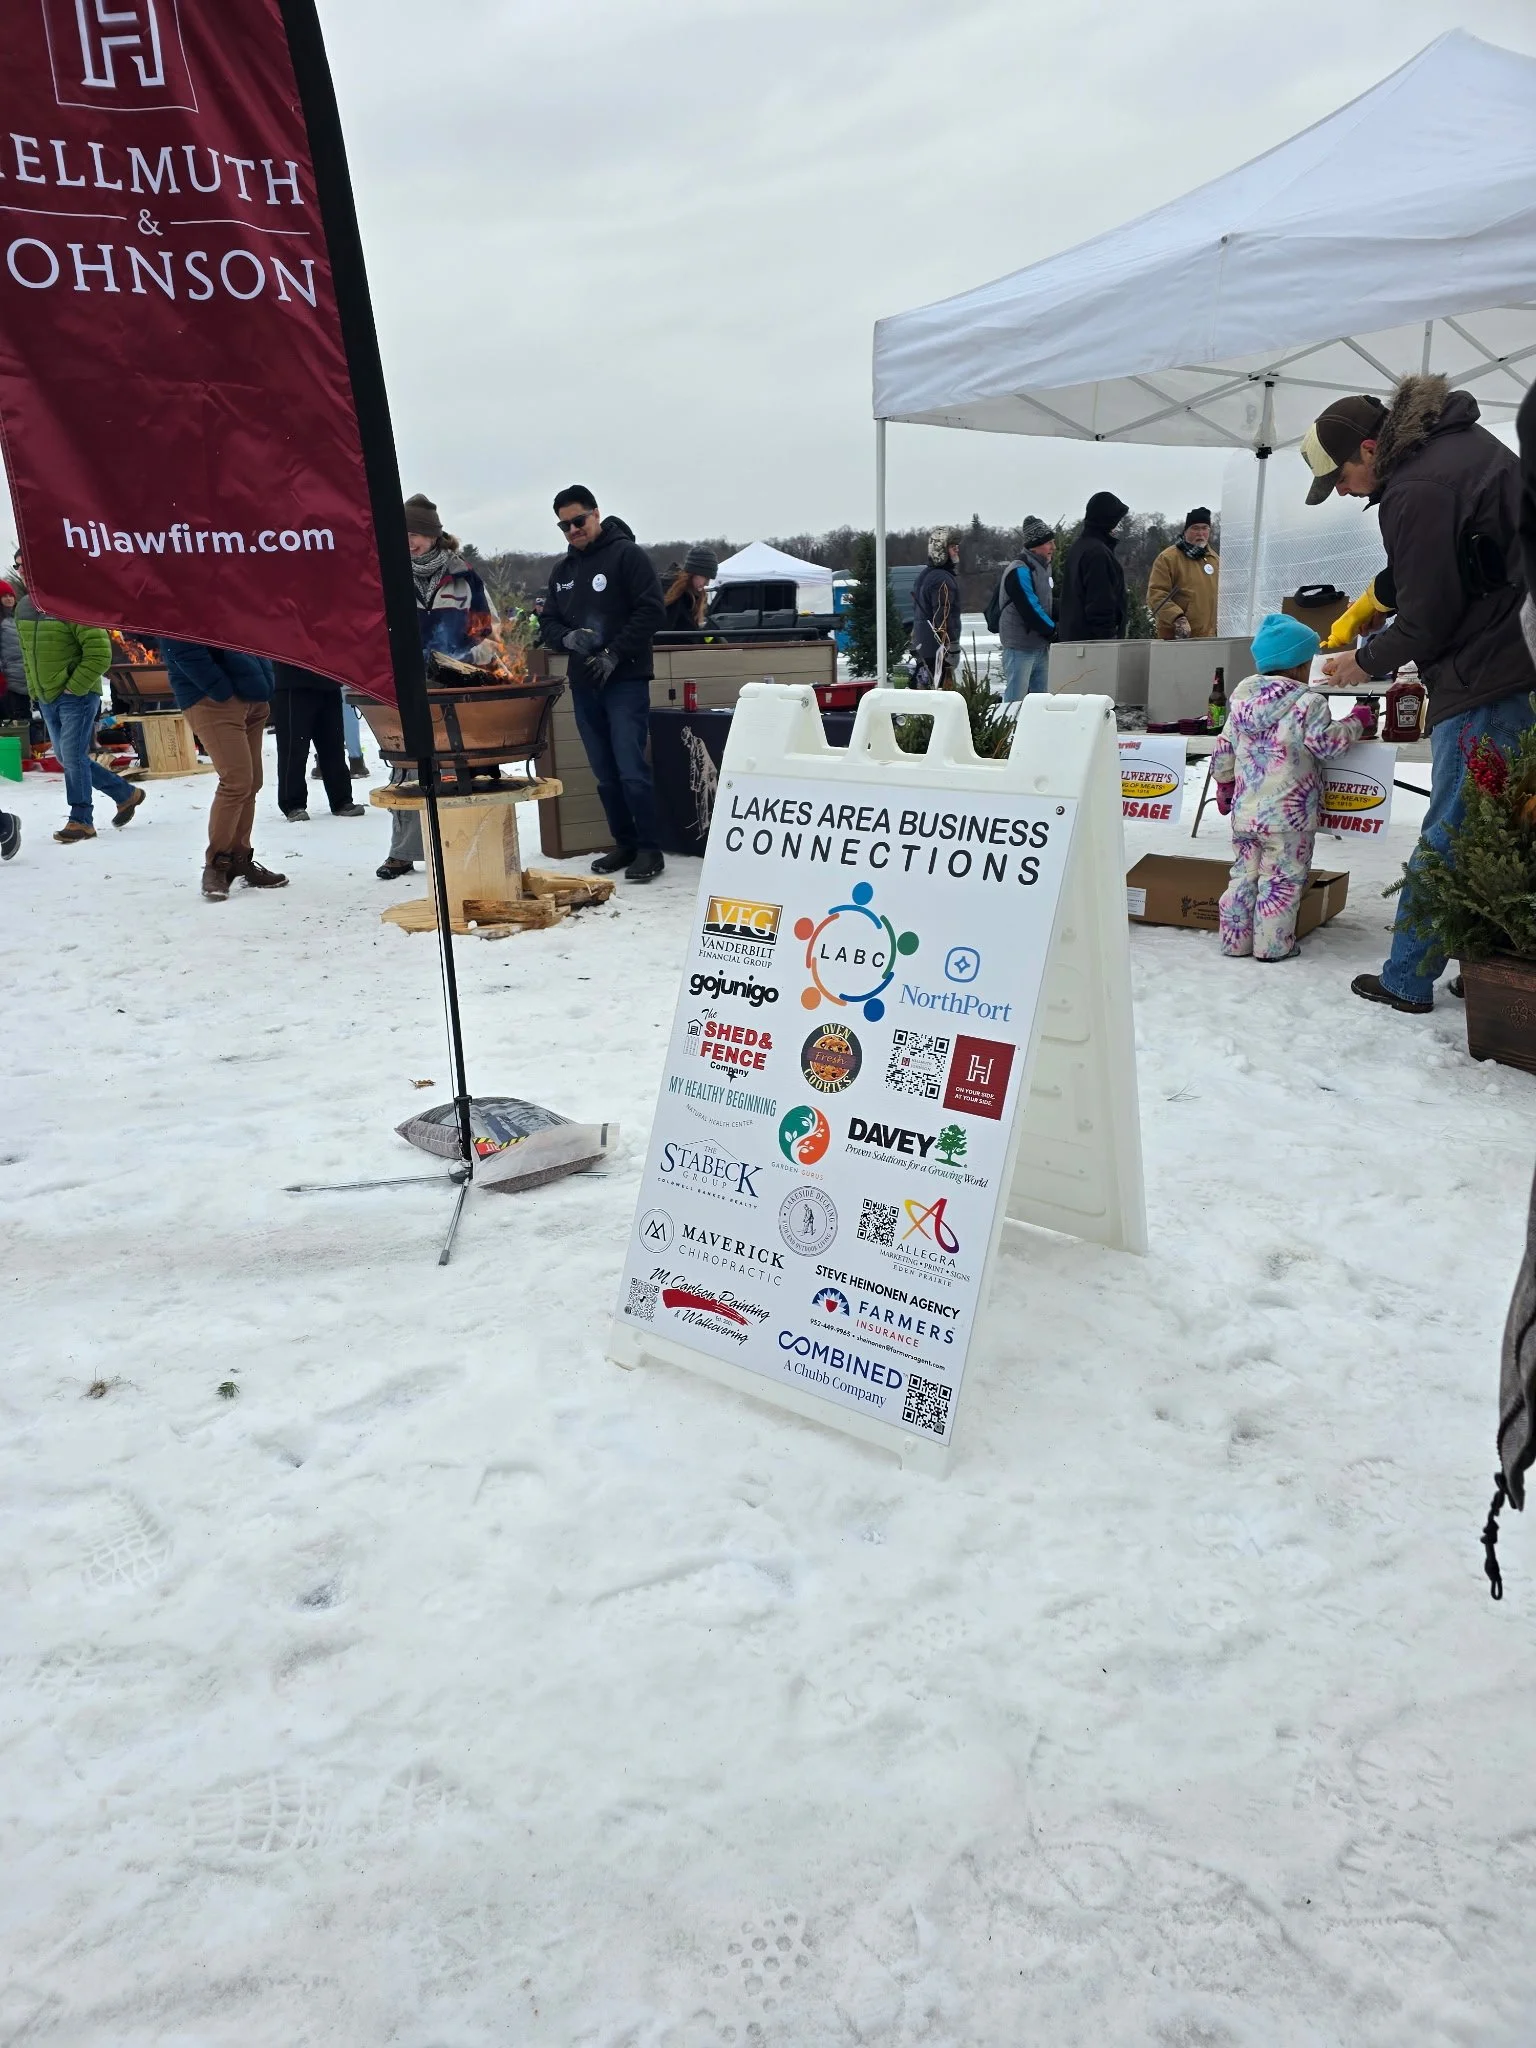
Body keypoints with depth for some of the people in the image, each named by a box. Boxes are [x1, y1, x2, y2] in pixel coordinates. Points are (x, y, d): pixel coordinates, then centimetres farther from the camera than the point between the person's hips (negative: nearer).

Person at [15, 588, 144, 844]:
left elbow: (100, 652, -18)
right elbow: (28, 654, 19)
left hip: (77, 697, -8)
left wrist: (74, 688, -17)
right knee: (67, 759, 12)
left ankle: (80, 820, 1)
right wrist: (35, 691, 12)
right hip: (46, 700, 8)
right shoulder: (23, 608, 9)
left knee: (73, 756, -10)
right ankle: (126, 794, 25)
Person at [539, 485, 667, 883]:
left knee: (632, 769, -12)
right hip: (583, 684, 6)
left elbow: (652, 611, -11)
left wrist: (615, 654, -16)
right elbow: (548, 622, 17)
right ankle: (625, 844, 17)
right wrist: (568, 638, -7)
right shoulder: (562, 569, 15)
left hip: (626, 681, -6)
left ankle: (650, 848, -4)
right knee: (605, 773, 8)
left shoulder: (627, 554, -4)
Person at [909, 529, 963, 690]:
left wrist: (914, 643, 28)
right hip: (938, 651, -10)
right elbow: (944, 619, -20)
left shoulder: (925, 575, 18)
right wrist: (952, 650, -17)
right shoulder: (943, 580, -14)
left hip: (922, 647, 10)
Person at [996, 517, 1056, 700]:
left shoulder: (1041, 569, 15)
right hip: (1021, 646, -9)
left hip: (1041, 645, 9)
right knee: (1016, 700, -6)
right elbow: (1030, 609, -21)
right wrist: (1054, 630, -13)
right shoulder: (1020, 571, -15)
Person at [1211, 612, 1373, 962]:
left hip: (1245, 812, 6)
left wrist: (1224, 786, 25)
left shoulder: (1241, 701, 8)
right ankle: (1273, 944, 5)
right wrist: (1356, 722, 3)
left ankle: (1235, 940, 16)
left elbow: (1223, 751, 12)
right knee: (1281, 881, 2)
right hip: (1289, 815, -6)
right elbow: (1327, 743, -13)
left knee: (1244, 874, 13)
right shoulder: (1307, 702, -11)